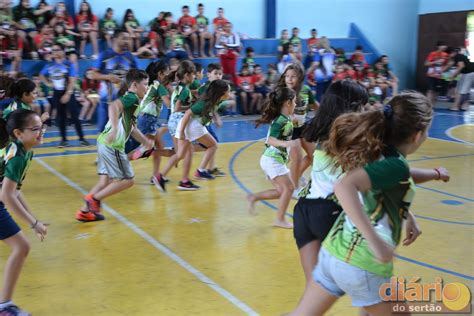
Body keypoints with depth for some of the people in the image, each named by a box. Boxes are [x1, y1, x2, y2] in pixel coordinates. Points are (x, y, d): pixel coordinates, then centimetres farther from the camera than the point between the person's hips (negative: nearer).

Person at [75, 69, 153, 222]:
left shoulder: (131, 99, 20)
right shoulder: (131, 98, -10)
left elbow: (131, 127, 29)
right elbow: (114, 106, -30)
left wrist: (145, 141, 27)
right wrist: (114, 129, -41)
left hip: (105, 143, 10)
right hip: (112, 146, -10)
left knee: (106, 181, 15)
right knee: (127, 180, -2)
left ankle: (85, 211, 18)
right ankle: (94, 198, 1)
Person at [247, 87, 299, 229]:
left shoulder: (286, 119, 8)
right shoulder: (280, 120, -20)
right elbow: (271, 140, -30)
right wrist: (287, 143, -43)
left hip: (274, 159, 10)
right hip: (272, 159, -10)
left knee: (281, 191, 12)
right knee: (289, 187, -7)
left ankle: (254, 197, 13)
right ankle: (280, 219, 1)